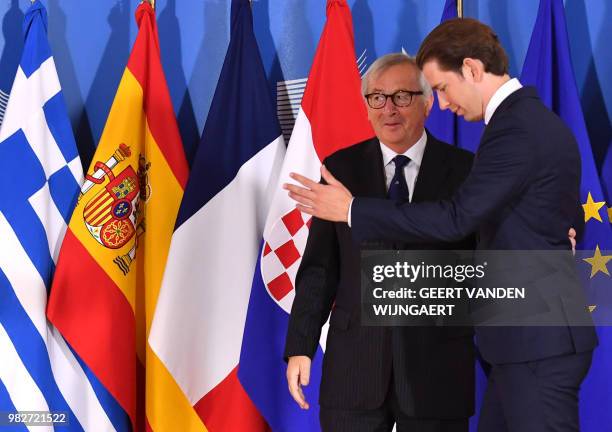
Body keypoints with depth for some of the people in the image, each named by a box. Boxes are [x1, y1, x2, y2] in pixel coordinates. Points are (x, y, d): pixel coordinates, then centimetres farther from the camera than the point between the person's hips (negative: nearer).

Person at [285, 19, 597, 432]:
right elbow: (568, 218, 23)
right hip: (529, 336, 10)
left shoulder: (516, 129, -18)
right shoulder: (536, 119, 14)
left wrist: (352, 210, -16)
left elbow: (455, 218, -24)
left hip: (539, 339, -10)